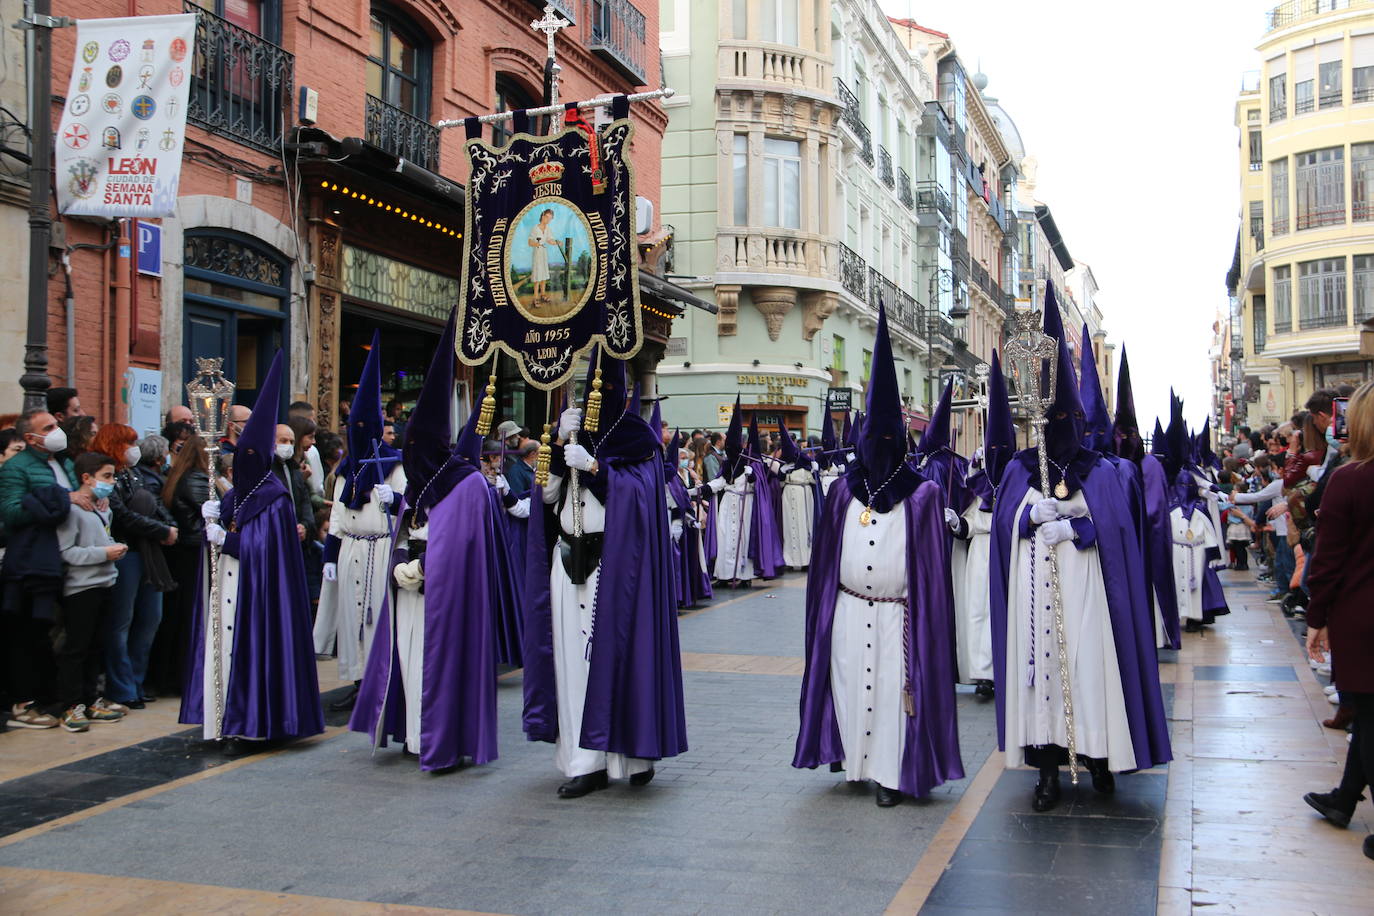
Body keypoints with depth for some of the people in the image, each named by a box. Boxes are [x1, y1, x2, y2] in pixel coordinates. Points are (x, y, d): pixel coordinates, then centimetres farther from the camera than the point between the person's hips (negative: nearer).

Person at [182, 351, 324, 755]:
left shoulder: (274, 500, -7)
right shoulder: (234, 495, 15)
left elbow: (264, 548, -15)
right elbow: (219, 536, 14)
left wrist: (226, 538, -13)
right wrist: (212, 520, -5)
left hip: (256, 594, -7)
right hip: (226, 589, 7)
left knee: (248, 651, -8)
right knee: (225, 647, 5)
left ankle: (245, 723, -3)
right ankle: (229, 722, 11)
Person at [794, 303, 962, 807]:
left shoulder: (922, 494, -2)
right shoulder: (844, 490, 6)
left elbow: (933, 563, -3)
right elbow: (825, 556, 8)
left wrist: (928, 614, -8)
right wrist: (823, 611, 5)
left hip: (898, 615, -3)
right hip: (849, 612, 3)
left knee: (894, 690, 0)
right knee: (850, 685, 8)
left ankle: (892, 773, 10)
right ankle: (854, 756, 23)